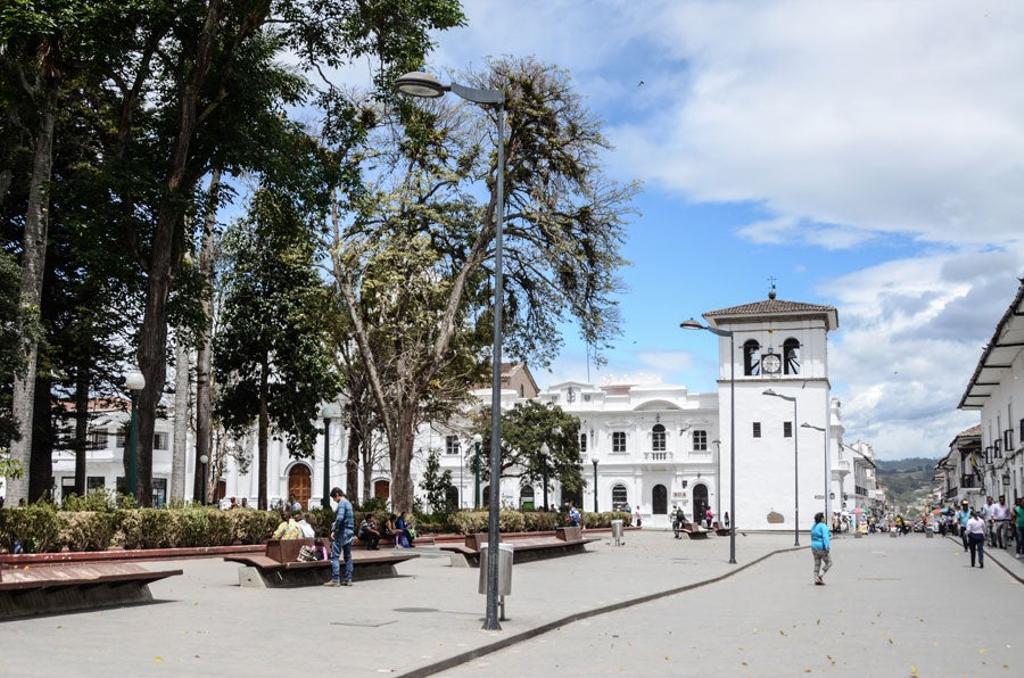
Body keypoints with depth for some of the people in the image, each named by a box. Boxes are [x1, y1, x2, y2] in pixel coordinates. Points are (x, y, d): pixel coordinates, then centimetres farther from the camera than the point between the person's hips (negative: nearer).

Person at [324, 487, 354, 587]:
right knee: (348, 556, 11)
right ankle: (348, 579, 11)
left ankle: (335, 579, -11)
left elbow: (339, 518, -23)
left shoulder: (342, 503, -11)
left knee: (335, 556, -7)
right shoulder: (348, 503, 17)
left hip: (342, 532, -9)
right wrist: (353, 532, 19)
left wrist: (334, 530, -18)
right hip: (350, 532, 9)